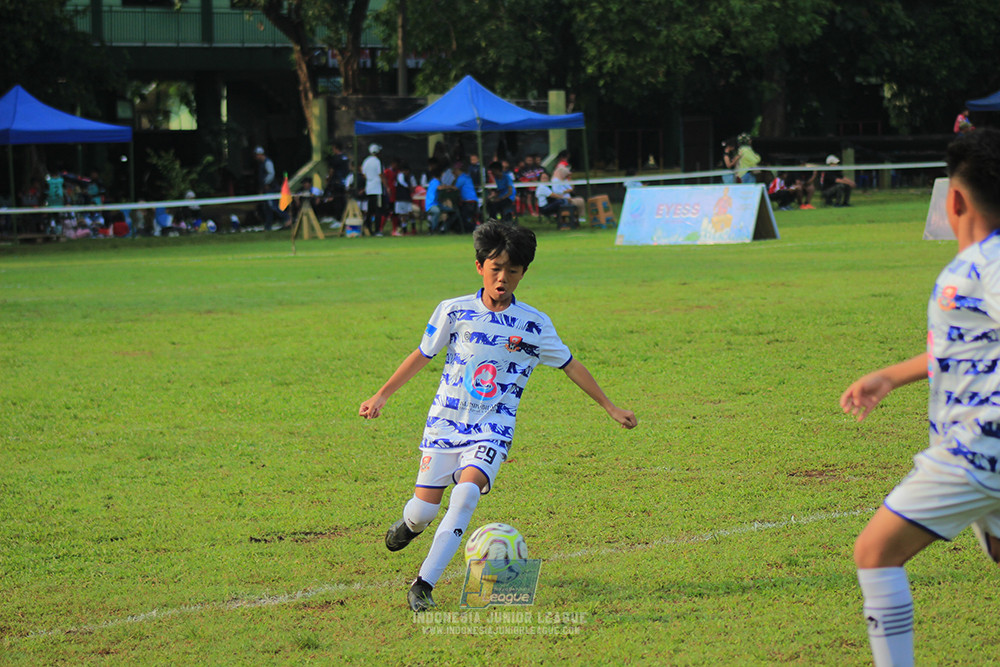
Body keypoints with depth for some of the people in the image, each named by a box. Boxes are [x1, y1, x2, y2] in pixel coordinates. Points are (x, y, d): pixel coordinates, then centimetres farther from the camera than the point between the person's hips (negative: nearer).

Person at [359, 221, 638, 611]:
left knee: (467, 492, -27)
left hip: (492, 431, -1)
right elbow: (421, 356, 12)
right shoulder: (454, 312, 0)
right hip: (445, 421, 1)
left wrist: (611, 408, 12)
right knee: (424, 509, -4)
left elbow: (570, 366, 11)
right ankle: (410, 523, 37)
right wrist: (381, 396, 12)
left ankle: (424, 583, -23)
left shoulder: (534, 325, 0)